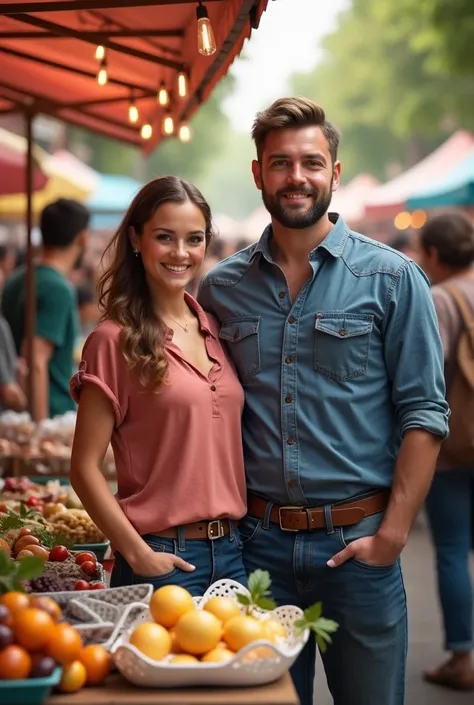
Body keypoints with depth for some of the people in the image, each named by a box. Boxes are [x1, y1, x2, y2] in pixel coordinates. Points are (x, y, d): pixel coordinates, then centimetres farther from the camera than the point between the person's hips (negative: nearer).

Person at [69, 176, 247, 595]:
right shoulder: (115, 340, -9)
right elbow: (85, 468, -10)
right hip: (164, 558, -6)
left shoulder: (214, 330, 9)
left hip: (232, 553, 6)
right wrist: (138, 555, -15)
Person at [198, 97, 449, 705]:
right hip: (258, 541, 3)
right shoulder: (220, 288, 6)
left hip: (356, 541, -2)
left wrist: (392, 534, -12)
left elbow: (424, 415, -5)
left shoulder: (392, 279, -3)